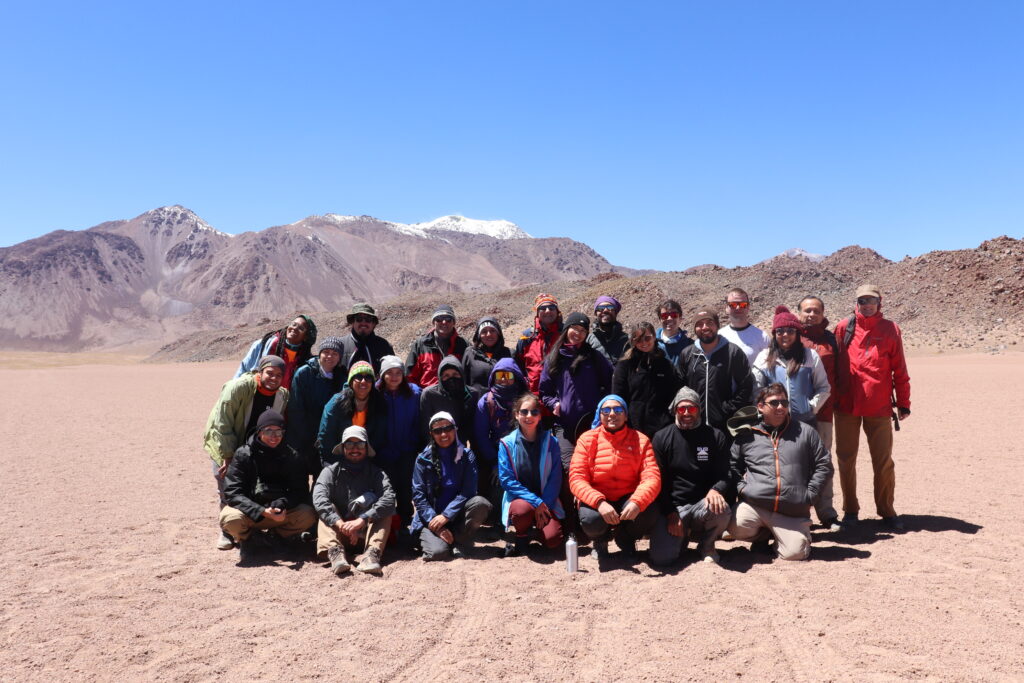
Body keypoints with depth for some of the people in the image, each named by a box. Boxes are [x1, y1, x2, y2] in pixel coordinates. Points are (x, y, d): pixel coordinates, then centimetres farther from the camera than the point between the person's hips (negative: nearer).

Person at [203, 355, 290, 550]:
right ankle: (227, 531, 8)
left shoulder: (282, 396, -9)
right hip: (223, 445, -4)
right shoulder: (238, 387, -25)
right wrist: (228, 456, -22)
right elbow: (222, 424, -23)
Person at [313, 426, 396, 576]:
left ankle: (372, 552, -42)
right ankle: (334, 551, -44)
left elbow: (389, 499, -16)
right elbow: (319, 499, -17)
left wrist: (362, 520, -31)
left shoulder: (375, 472, 3)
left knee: (384, 510, -20)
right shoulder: (331, 471, 3)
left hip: (367, 533, 0)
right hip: (338, 533, 0)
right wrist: (340, 523, -33)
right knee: (327, 509, -20)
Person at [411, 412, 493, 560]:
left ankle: (460, 541, -8)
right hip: (431, 517, -1)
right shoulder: (423, 459, 1)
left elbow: (467, 491, -8)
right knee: (438, 551, -29)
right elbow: (418, 495, -4)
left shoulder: (467, 456, 1)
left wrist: (446, 515, -19)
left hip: (457, 516, 1)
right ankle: (428, 538, 8)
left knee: (480, 503, -29)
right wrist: (433, 520, -18)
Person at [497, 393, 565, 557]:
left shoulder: (550, 442, 0)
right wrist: (536, 502, -17)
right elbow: (506, 479, -9)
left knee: (552, 539, -23)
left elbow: (555, 478, -1)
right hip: (518, 499, -1)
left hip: (546, 502, 1)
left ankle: (539, 523, 13)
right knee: (522, 510, -36)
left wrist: (544, 505, -15)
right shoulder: (507, 443, -4)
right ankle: (522, 536, -2)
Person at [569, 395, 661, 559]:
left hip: (627, 500, 1)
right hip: (597, 501, -1)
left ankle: (625, 538, 8)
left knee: (649, 512, -31)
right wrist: (599, 502, -30)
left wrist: (637, 502, -35)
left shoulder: (641, 440, -3)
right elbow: (576, 479, -12)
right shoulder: (587, 439, -4)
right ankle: (600, 540, 8)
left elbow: (652, 477, -14)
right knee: (590, 519, -34)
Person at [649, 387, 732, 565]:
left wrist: (715, 490, -22)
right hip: (671, 506, 0)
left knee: (721, 511, -36)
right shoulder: (661, 438, 4)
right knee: (661, 557, -22)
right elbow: (658, 480, 1)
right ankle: (682, 535, 16)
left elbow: (724, 475, 2)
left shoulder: (716, 437, 5)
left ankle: (707, 545, 1)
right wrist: (671, 514, -10)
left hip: (702, 504, 1)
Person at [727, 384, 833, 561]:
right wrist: (741, 487, 2)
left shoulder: (805, 432, 12)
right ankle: (763, 534, 9)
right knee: (737, 527, -28)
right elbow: (732, 466, 18)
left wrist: (810, 494, 2)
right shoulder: (747, 435, 11)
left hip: (793, 512, 0)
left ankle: (779, 536, 19)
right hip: (754, 505, 0)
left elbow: (824, 465, 11)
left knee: (794, 553, -19)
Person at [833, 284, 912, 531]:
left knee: (884, 461, 4)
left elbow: (899, 369, 4)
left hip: (879, 407, 0)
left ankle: (887, 511, 20)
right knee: (846, 459, 7)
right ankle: (850, 510, 20)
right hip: (846, 406, 1)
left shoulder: (890, 329, 2)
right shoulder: (844, 327, 2)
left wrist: (903, 403, 5)